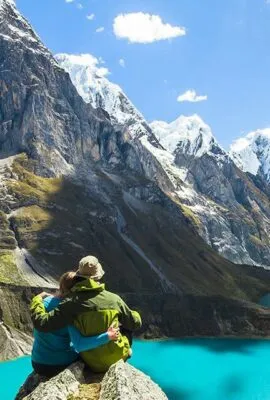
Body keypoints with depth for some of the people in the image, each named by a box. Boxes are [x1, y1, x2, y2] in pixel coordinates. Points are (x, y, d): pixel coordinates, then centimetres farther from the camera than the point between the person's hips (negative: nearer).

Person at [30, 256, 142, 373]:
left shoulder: (72, 303, -18)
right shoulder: (114, 299, -13)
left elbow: (42, 323, -20)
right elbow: (135, 323, 1)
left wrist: (36, 301, -2)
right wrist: (135, 315, 25)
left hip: (93, 363, 1)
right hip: (118, 357, 0)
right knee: (127, 328, 26)